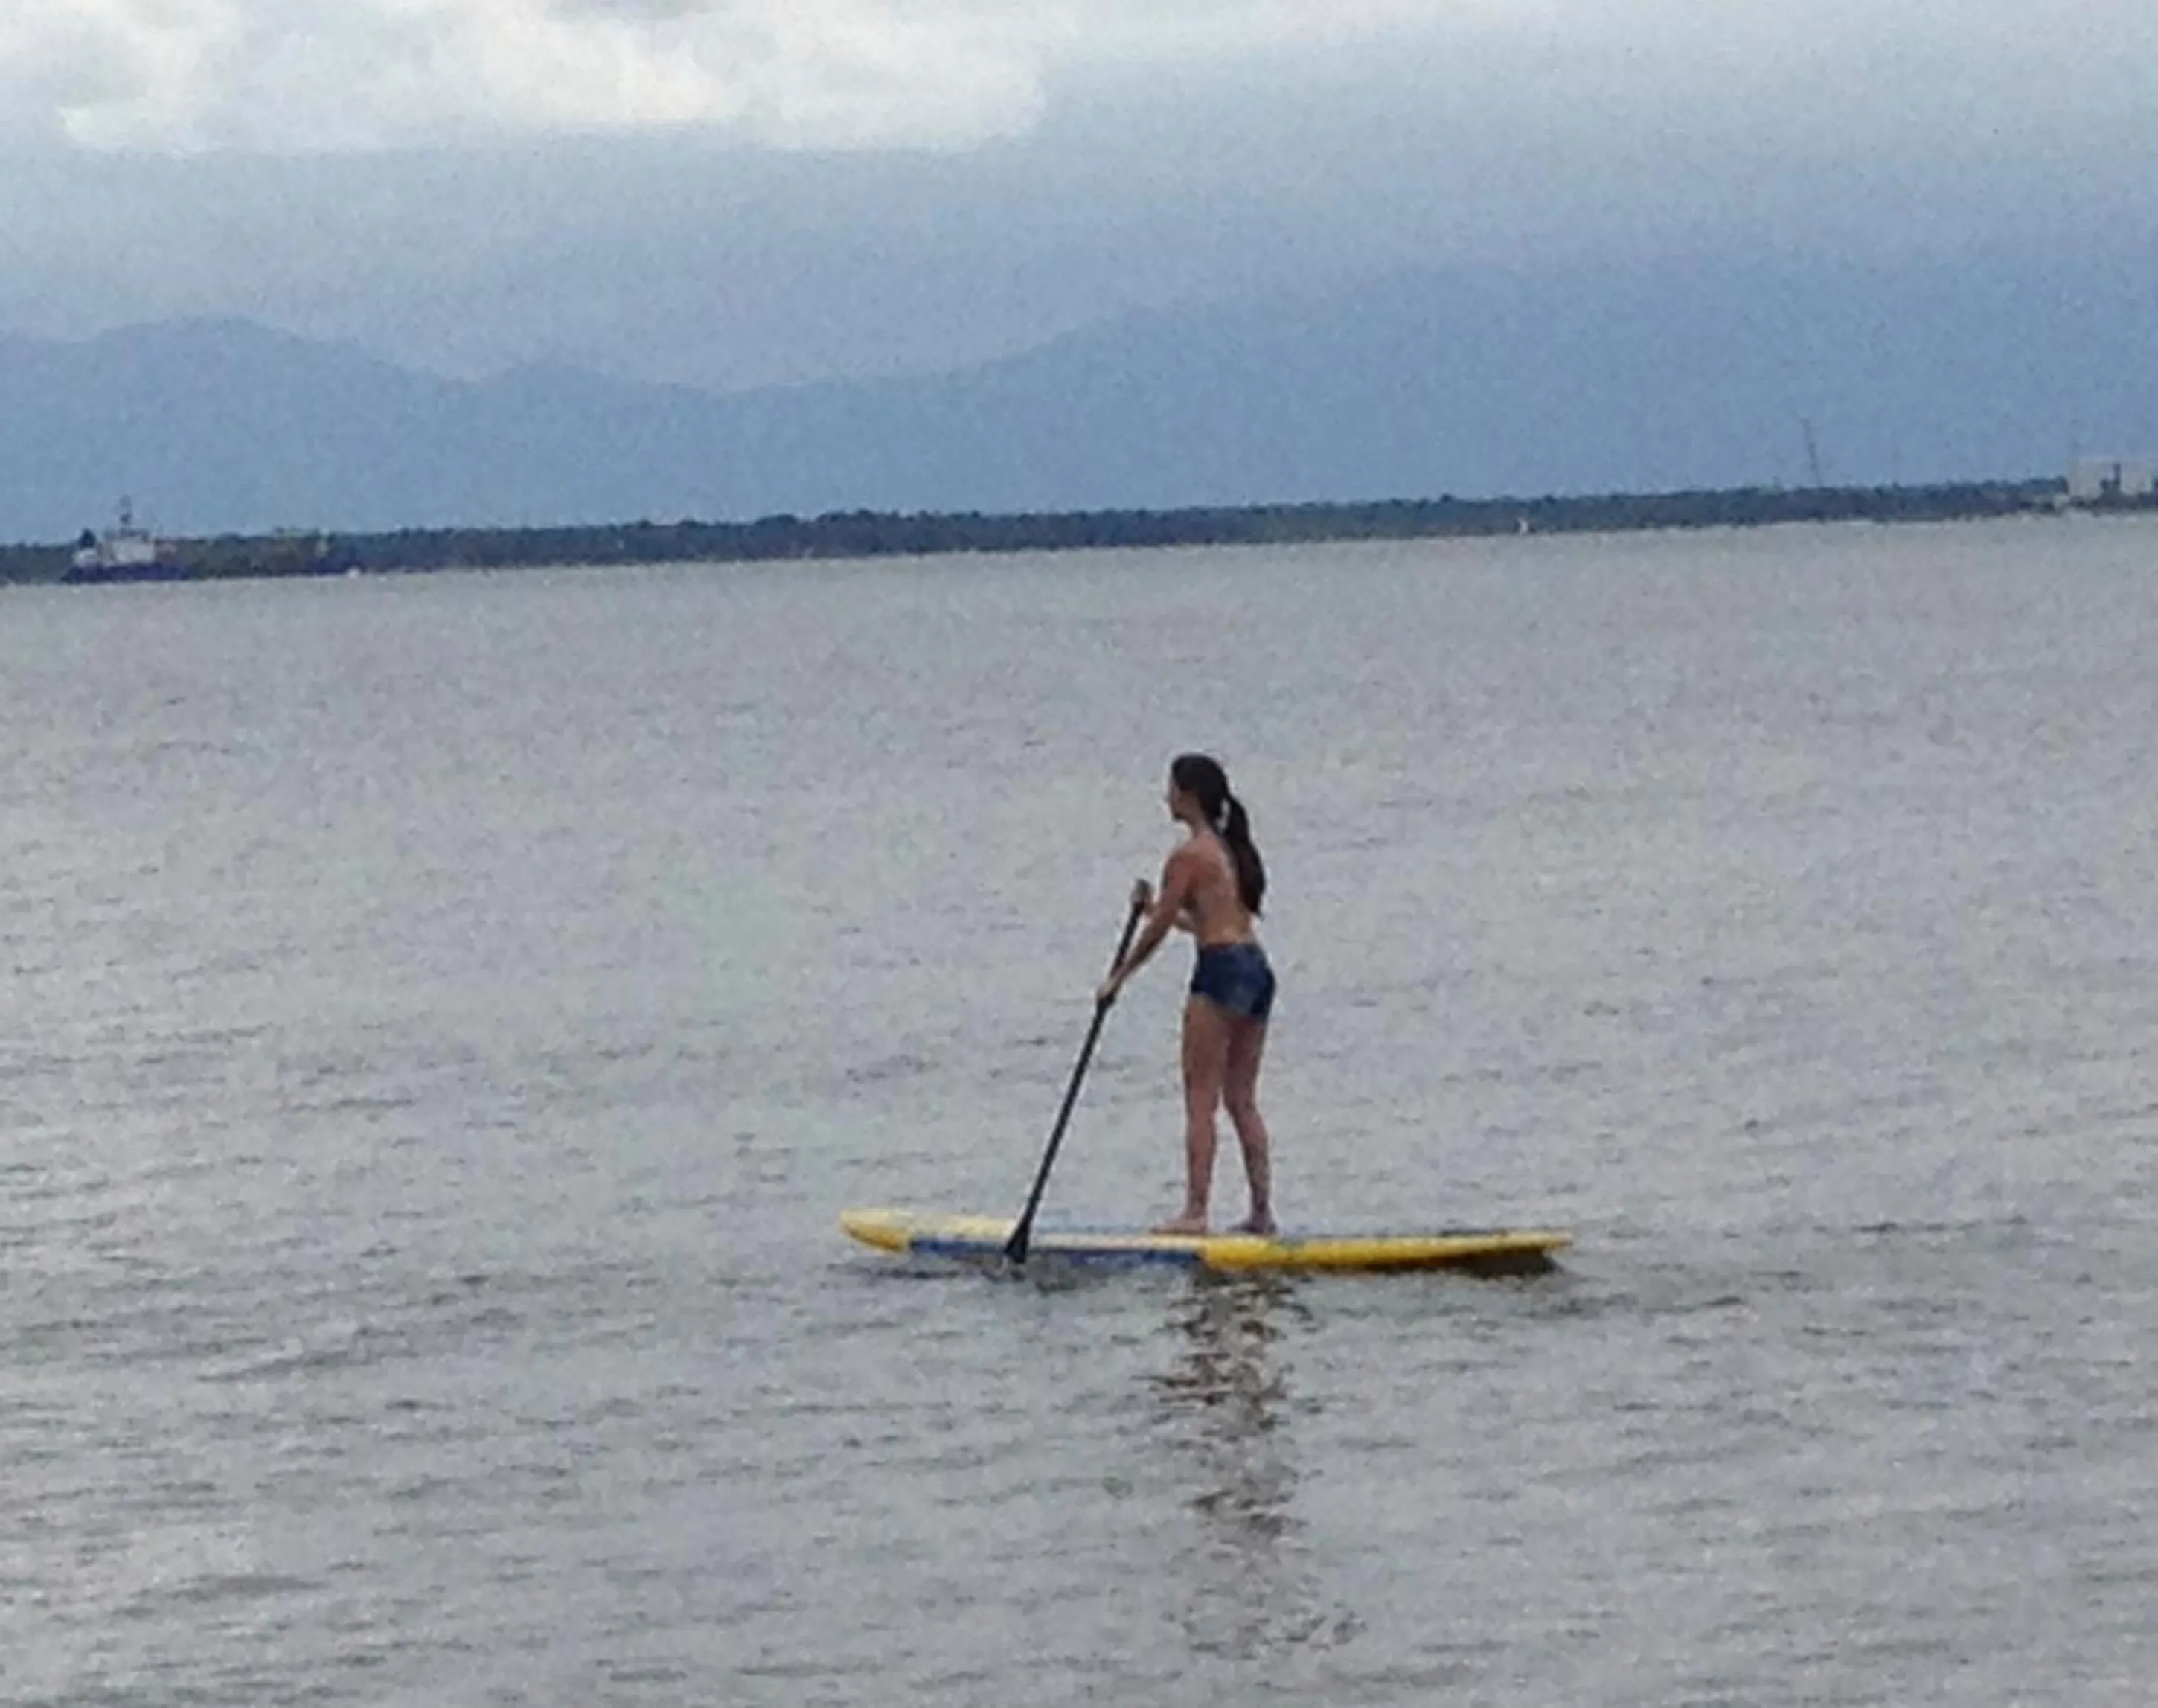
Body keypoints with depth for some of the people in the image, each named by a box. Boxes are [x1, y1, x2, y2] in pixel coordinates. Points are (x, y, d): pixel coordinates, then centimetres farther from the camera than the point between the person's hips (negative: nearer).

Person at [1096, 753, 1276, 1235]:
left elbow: (1159, 929, -6)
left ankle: (1195, 1211, -8)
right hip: (1257, 967, 8)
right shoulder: (1231, 850, 18)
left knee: (1201, 1101, -5)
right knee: (1242, 1100, 11)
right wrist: (1156, 907, 32)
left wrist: (1117, 978, 5)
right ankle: (1262, 1210, 8)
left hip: (1221, 969, -8)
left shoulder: (1187, 856, -7)